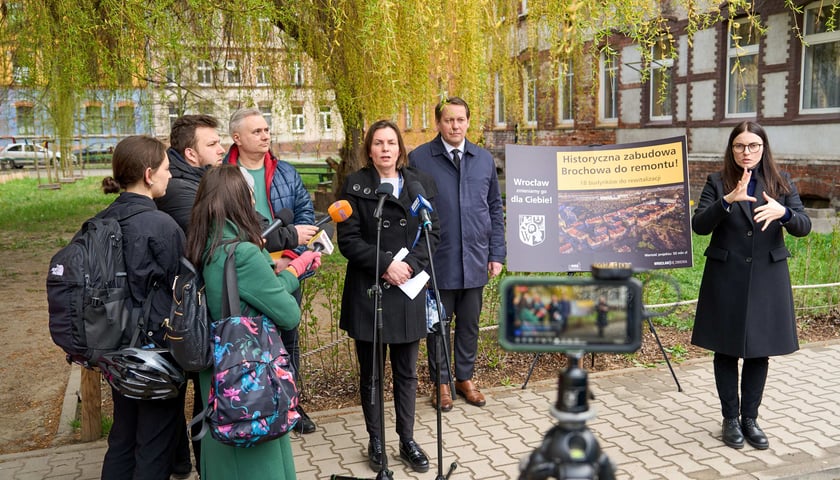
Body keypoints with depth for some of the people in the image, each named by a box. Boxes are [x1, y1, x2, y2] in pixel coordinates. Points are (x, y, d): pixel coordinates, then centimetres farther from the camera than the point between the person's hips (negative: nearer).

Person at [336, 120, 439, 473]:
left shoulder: (421, 183, 6)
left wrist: (411, 264, -13)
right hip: (368, 290, -2)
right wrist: (386, 264, -17)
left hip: (409, 290, 2)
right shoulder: (355, 185, -1)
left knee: (406, 372, 11)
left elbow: (433, 231, 3)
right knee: (371, 373, 9)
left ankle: (407, 440, 24)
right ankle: (376, 440, 24)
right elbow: (348, 239, -7)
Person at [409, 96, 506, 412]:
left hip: (475, 260, 3)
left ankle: (465, 378, 32)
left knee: (470, 323, 14)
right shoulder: (419, 158, -4)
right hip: (437, 261, -3)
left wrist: (497, 253, 6)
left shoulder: (484, 159, 7)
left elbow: (495, 208, 11)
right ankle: (441, 382, 27)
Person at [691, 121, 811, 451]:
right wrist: (727, 201, -28)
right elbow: (698, 225, -12)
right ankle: (731, 419, 20)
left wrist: (783, 212, -25)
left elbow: (804, 227, -3)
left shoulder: (781, 182, 5)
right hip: (726, 278, -1)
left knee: (759, 351, 8)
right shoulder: (718, 182, -1)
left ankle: (750, 418, 24)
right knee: (726, 350, 6)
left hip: (766, 278, 2)